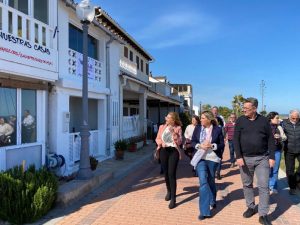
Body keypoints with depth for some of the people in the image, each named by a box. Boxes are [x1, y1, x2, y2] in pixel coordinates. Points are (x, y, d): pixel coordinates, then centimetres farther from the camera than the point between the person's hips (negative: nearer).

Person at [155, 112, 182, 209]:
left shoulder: (178, 128, -2)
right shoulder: (162, 127, 7)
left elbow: (179, 142, -8)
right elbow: (157, 138, 10)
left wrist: (173, 132, -19)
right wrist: (161, 142, -11)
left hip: (173, 151, -3)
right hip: (163, 151, 4)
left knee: (172, 174, -9)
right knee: (166, 173, 13)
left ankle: (173, 199, -2)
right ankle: (169, 191, 37)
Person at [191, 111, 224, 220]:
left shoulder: (217, 129, -4)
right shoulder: (197, 128, 2)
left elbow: (222, 145, -1)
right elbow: (193, 141, 6)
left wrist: (212, 145, -18)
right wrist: (200, 145, -14)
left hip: (212, 159, 0)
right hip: (200, 158, 1)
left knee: (211, 181, 16)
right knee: (203, 182, -9)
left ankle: (212, 201, 45)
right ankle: (204, 211, -3)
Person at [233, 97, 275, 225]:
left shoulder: (264, 121, 0)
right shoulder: (240, 121, -1)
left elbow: (271, 140, 3)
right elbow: (236, 140, -4)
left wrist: (272, 157, -4)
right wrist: (238, 157, -11)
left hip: (262, 158, -1)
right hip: (245, 158, 1)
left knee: (263, 186, 0)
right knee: (247, 185, 12)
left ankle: (263, 215, 10)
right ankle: (251, 207, 30)